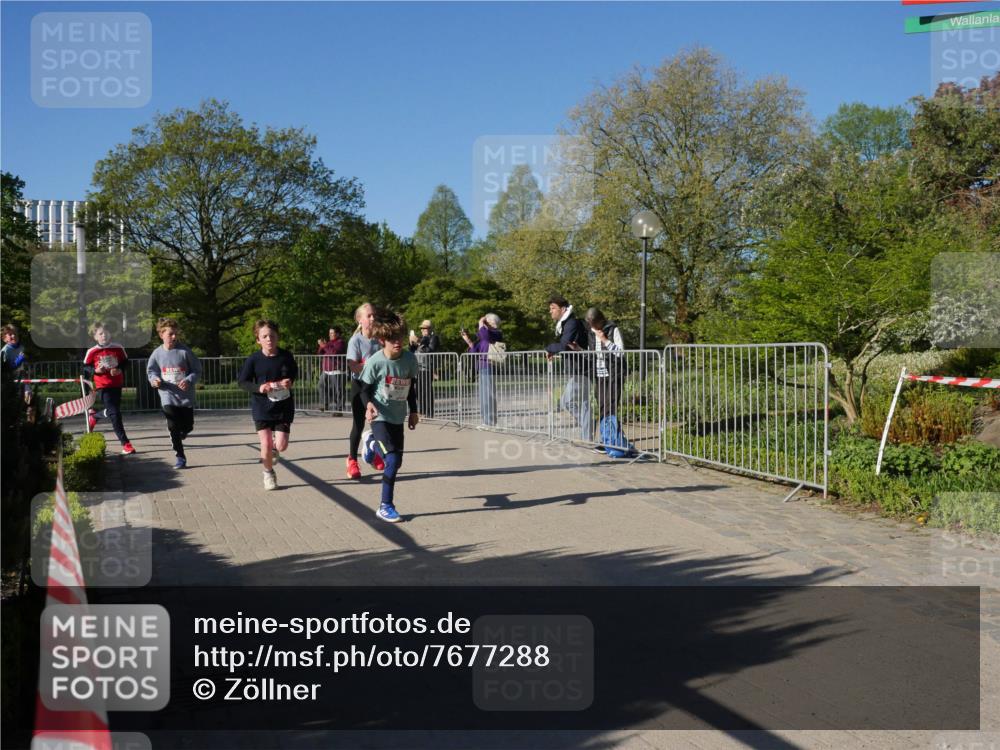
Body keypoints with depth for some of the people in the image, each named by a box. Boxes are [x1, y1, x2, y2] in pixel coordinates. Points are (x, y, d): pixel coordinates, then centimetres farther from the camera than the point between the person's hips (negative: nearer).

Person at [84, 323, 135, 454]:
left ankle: (93, 415, 49)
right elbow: (86, 367, 4)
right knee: (114, 414, -9)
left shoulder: (118, 349, -1)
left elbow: (125, 363, 7)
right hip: (103, 386, -4)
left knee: (113, 411, 16)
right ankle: (125, 443, -6)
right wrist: (95, 370, -15)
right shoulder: (92, 352, -5)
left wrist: (119, 370, -12)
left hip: (117, 385, 4)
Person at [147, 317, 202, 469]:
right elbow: (151, 371, 11)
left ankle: (178, 437, 44)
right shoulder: (157, 353, -3)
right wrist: (155, 380, -11)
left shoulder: (184, 351, -8)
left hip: (186, 396, 0)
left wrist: (189, 380, -19)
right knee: (173, 427, -5)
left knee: (188, 427, 8)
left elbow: (197, 370, -1)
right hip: (168, 396, 0)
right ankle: (180, 457, 7)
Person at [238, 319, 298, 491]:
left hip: (284, 407, 1)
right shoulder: (253, 359, -8)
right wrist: (258, 388, -19)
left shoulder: (286, 356, -3)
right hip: (262, 407, -1)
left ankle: (274, 446, 34)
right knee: (266, 444, -4)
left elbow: (294, 373, 14)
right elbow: (242, 382, -2)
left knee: (281, 446, -4)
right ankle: (268, 473, 23)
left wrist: (290, 382, -8)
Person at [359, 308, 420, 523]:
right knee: (392, 460, -17)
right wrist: (369, 404, -31)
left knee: (396, 461, 15)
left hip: (398, 417, 5)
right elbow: (365, 389, -10)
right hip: (380, 417, -5)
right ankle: (385, 506, 0)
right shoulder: (375, 362, -19)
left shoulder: (410, 359, -7)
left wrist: (413, 411, 14)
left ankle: (372, 443, 47)